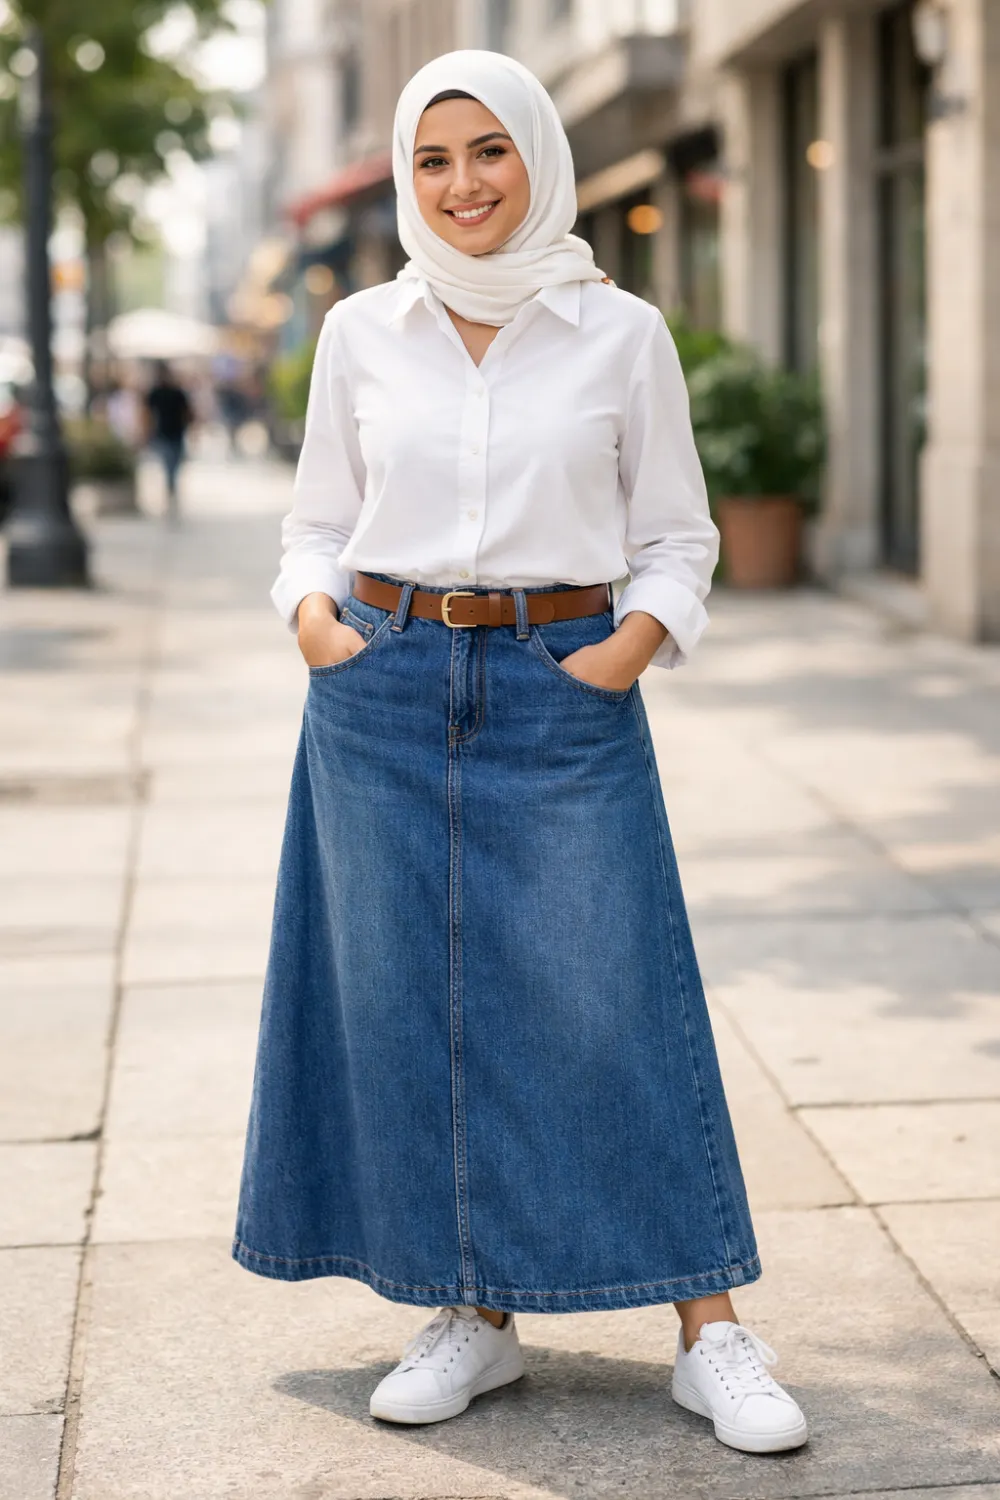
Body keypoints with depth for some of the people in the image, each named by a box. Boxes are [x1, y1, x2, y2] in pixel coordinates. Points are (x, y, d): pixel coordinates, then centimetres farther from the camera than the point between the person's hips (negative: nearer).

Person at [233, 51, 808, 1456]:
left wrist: (635, 641, -10)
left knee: (609, 1002, -4)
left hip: (566, 695, -2)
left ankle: (712, 1335, 4)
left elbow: (679, 539, 6)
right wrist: (314, 615, -4)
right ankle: (474, 1315, 18)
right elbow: (320, 521, 14)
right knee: (409, 1001, 5)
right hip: (384, 694, 3)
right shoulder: (360, 333, 7)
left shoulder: (622, 334, 2)